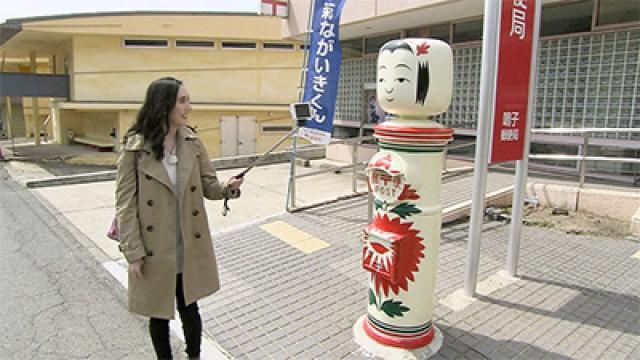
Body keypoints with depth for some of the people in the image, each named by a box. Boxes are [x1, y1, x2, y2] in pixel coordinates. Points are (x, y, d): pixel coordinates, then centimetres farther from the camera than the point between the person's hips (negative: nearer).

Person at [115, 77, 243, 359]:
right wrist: (133, 252, -11)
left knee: (190, 309, 18)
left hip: (190, 248, 3)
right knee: (159, 314, 17)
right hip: (155, 251, -2)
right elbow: (125, 203, -10)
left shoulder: (192, 141, -2)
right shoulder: (135, 147, -13)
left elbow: (208, 184, 2)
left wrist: (227, 187, -21)